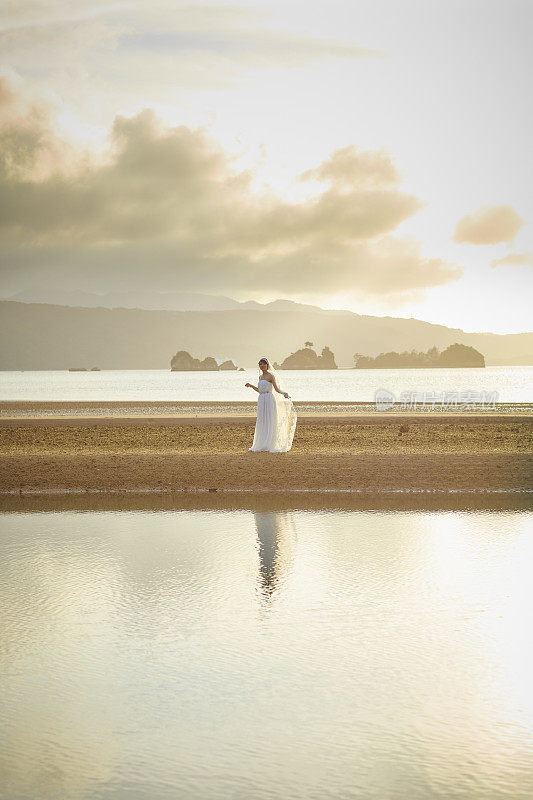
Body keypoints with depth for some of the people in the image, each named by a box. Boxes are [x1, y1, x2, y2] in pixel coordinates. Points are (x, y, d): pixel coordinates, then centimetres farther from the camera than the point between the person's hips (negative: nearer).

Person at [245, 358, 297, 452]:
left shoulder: (271, 376, -4)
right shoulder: (260, 377, 17)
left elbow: (277, 389, -10)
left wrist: (284, 394, -27)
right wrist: (251, 386, 23)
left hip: (269, 401, -7)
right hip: (261, 401, 7)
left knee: (269, 423, -7)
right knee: (261, 424, 6)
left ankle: (270, 446, -6)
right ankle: (261, 446, 10)